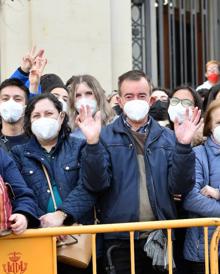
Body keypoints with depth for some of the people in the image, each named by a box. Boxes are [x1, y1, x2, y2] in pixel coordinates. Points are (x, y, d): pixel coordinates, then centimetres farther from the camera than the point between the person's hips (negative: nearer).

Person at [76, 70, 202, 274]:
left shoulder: (167, 138, 8)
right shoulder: (106, 137, 2)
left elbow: (180, 187, -1)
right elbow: (97, 184, -8)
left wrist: (183, 146, -14)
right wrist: (92, 143, -20)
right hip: (120, 240, -2)